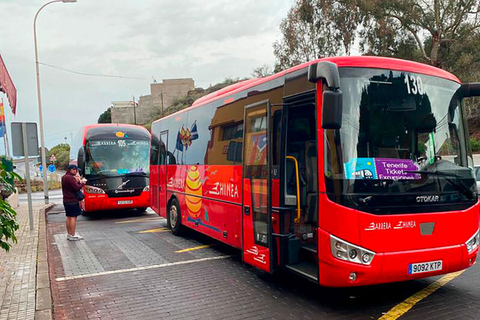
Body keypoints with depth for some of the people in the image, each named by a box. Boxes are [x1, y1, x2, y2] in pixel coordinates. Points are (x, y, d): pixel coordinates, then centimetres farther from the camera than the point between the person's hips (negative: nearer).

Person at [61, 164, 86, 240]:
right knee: (73, 217, -6)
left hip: (66, 200, 10)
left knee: (69, 217, 14)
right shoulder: (70, 178, -18)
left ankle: (69, 234, 21)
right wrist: (82, 183, -5)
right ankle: (73, 235, -4)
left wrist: (78, 181, 3)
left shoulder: (64, 177, 13)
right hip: (72, 200, -10)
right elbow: (77, 188, -21)